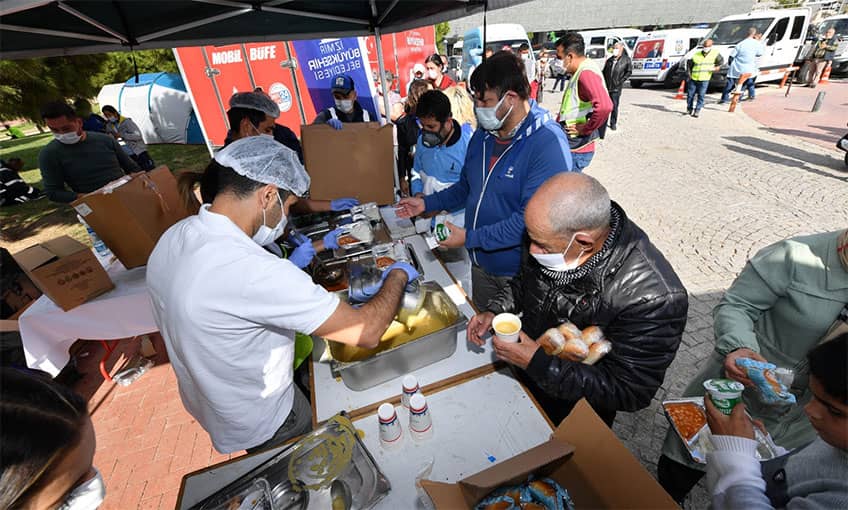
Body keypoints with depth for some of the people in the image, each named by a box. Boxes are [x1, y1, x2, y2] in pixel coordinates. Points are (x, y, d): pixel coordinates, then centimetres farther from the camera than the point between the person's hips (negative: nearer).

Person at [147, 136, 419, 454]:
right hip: (263, 426, -7)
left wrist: (291, 267, -4)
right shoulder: (253, 271, -41)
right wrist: (399, 275, -20)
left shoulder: (174, 237, -12)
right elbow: (367, 332, -37)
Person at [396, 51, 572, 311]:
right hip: (480, 261, 7)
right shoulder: (484, 133, 2)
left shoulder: (548, 143, -23)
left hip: (519, 269, -6)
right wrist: (427, 204, 5)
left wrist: (470, 238, -27)